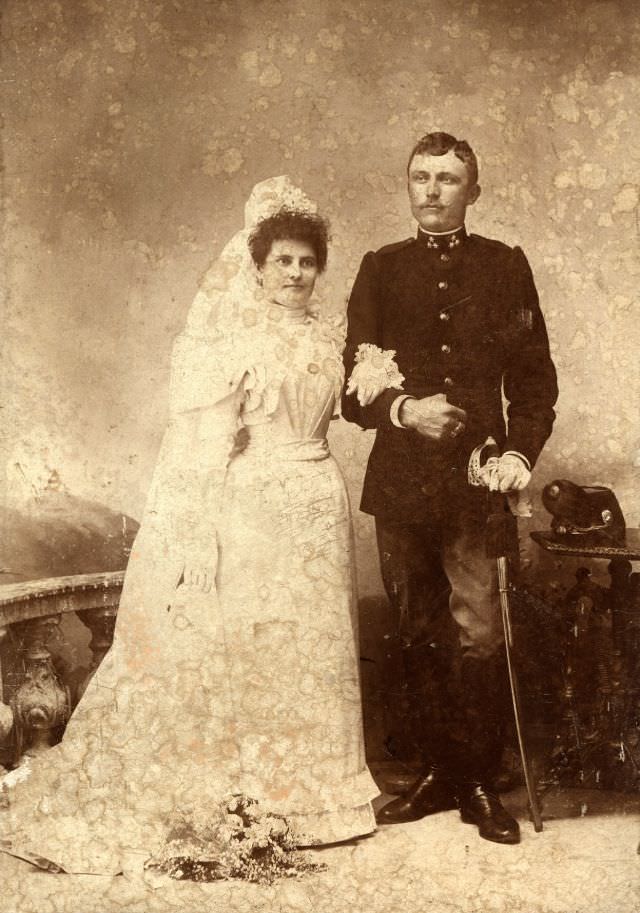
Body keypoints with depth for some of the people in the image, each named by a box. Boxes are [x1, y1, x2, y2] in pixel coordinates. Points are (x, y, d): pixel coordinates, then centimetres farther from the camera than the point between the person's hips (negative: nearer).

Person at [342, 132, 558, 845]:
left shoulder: (506, 267, 9)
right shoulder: (380, 269, 10)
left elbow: (535, 377, 8)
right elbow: (353, 386, 5)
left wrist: (520, 451, -7)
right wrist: (402, 410, -13)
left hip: (478, 479, -1)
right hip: (400, 484, 2)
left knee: (479, 636, -5)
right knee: (419, 637, 9)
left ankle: (478, 782, 12)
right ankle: (436, 772, 23)